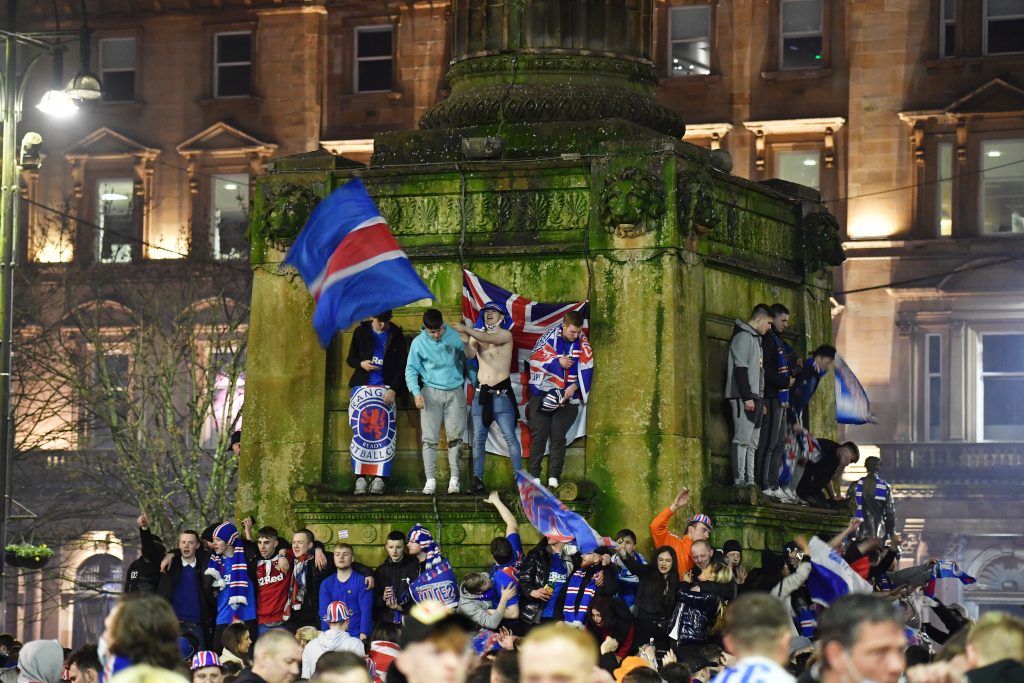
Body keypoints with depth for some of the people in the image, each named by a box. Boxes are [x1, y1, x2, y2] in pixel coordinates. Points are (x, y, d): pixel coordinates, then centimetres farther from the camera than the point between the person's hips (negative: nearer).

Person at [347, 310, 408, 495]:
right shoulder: (361, 332, 8)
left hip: (386, 389, -1)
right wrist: (361, 364, -8)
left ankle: (379, 478, -8)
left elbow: (401, 366, 2)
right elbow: (351, 358, 15)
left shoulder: (396, 336, 5)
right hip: (362, 386, 1)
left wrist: (393, 389, -11)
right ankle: (360, 478, -5)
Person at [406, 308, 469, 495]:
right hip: (431, 393, -1)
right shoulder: (418, 343, -3)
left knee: (455, 437, -1)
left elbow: (466, 361, 10)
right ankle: (430, 480, -2)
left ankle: (454, 478, 4)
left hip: (455, 392, 1)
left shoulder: (456, 337, 0)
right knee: (430, 439, -4)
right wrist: (416, 392, -14)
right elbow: (411, 370, -1)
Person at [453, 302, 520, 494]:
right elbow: (470, 355, -10)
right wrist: (466, 343, -32)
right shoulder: (477, 335, 8)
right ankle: (477, 478, 1)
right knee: (478, 438, 1)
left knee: (510, 436, -6)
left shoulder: (505, 335, -3)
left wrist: (466, 330, -35)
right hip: (481, 392, 4)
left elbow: (489, 339, -23)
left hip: (502, 393, -4)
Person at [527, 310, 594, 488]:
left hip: (567, 397, 1)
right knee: (539, 435, -1)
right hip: (543, 394, -1)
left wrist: (574, 387, -15)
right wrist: (558, 362, -14)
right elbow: (536, 358, -7)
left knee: (558, 437, -2)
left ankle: (554, 477, 0)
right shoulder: (549, 337, -7)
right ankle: (534, 476, 5)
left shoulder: (583, 344, -1)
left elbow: (586, 369, -2)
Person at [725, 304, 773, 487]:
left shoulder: (755, 339, 22)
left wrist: (760, 399, 19)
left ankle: (749, 480, 8)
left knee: (752, 443, 8)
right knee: (742, 439, -13)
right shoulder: (743, 336, -8)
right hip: (744, 398, -10)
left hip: (754, 397, 10)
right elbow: (740, 369, -17)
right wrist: (747, 397, -21)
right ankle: (739, 480, -15)